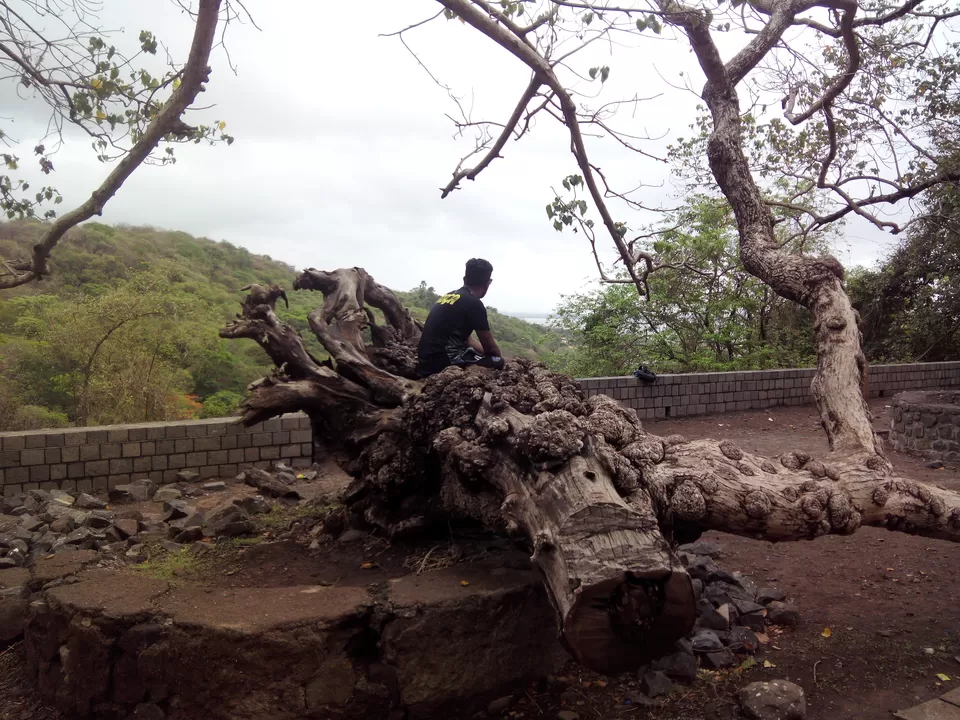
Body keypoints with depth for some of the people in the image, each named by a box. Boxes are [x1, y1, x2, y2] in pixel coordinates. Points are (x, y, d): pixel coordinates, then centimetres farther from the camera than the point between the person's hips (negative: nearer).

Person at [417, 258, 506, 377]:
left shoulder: (447, 296, 16)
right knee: (497, 362, -1)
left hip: (426, 363, 9)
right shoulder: (474, 303, -9)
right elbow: (491, 348, 0)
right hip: (442, 362, -9)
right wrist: (498, 358, 19)